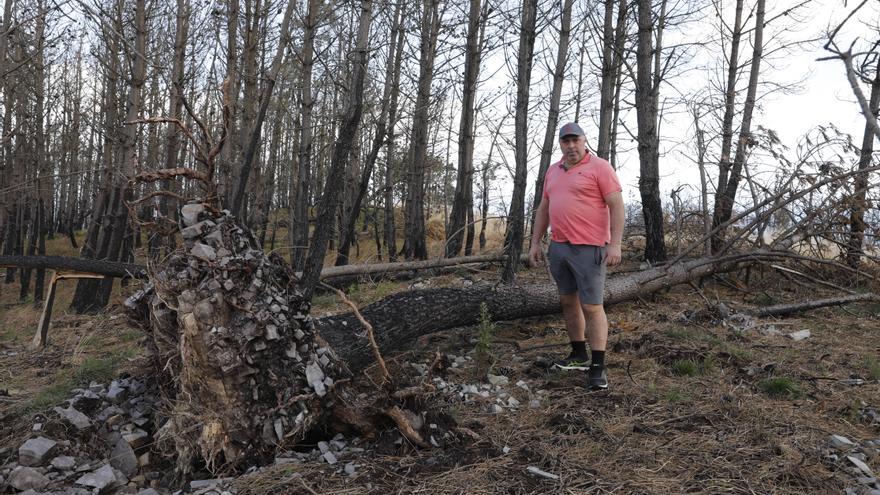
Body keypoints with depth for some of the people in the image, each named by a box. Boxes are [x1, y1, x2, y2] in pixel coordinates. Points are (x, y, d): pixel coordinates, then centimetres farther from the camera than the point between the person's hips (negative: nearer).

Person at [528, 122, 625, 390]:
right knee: (568, 301, 14)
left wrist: (615, 244, -18)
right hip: (558, 247, 7)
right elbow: (543, 209, 19)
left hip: (589, 249, -7)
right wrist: (535, 243, 14)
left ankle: (598, 367, 0)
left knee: (592, 306, -5)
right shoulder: (553, 171, 15)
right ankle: (579, 355, 28)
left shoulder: (599, 167, -6)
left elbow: (617, 206, -11)